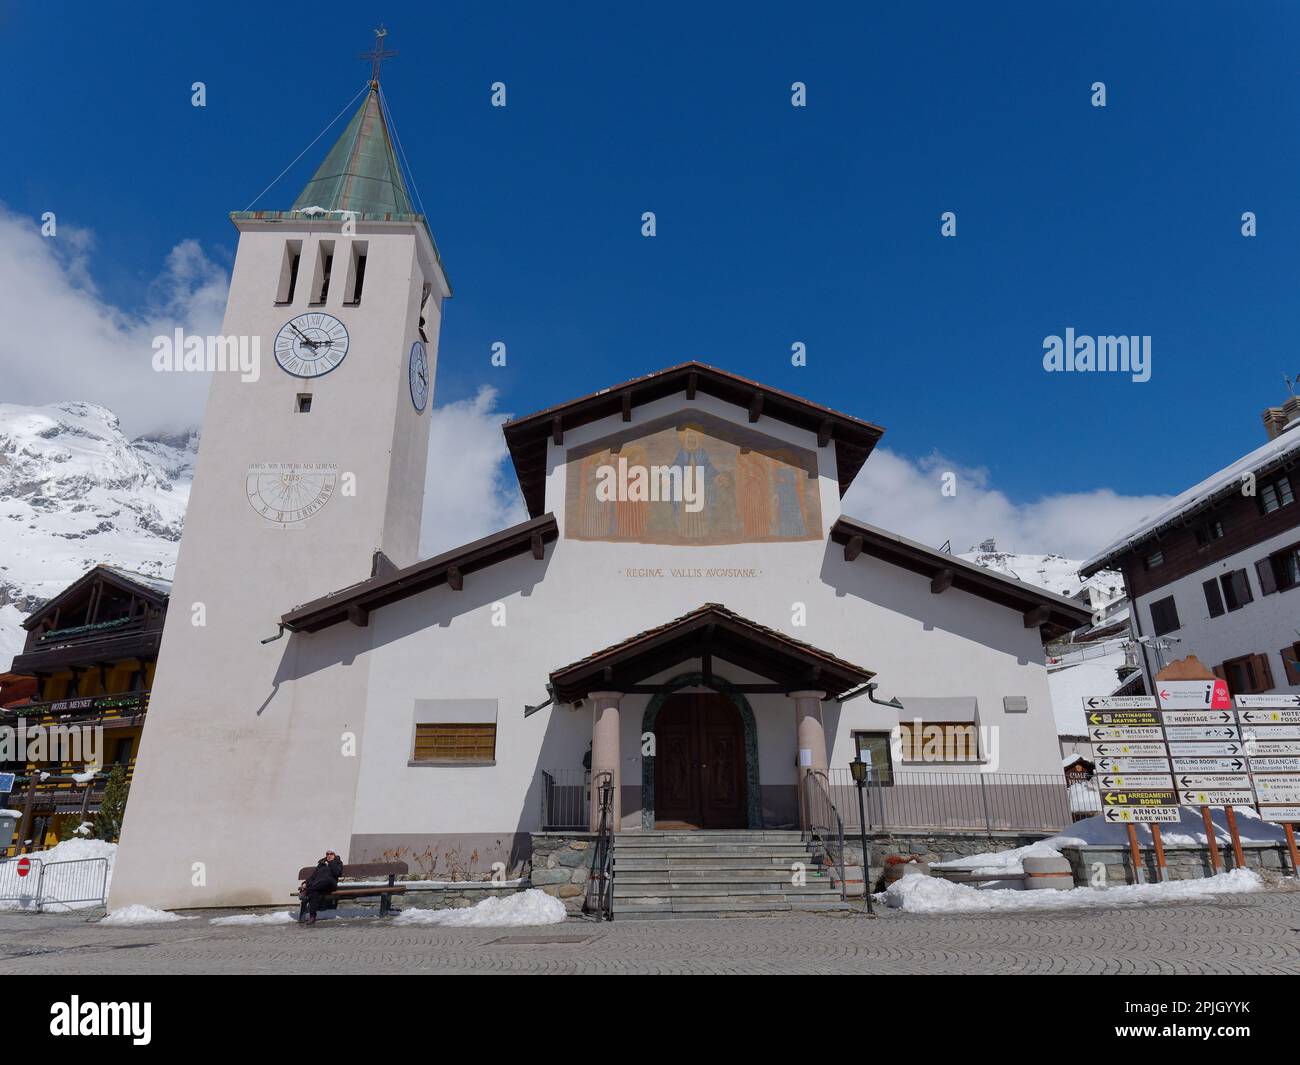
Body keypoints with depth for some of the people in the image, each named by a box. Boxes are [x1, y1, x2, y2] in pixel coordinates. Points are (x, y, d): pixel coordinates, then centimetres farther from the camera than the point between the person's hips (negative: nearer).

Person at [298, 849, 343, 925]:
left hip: (330, 884, -3)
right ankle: (312, 916, -41)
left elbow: (337, 873, -2)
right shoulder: (321, 863, 29)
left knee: (328, 879, -40)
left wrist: (332, 862, 2)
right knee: (314, 892, -34)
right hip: (318, 885, 3)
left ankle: (306, 891, -38)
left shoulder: (337, 862, 18)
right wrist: (306, 883, 2)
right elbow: (313, 875, 19)